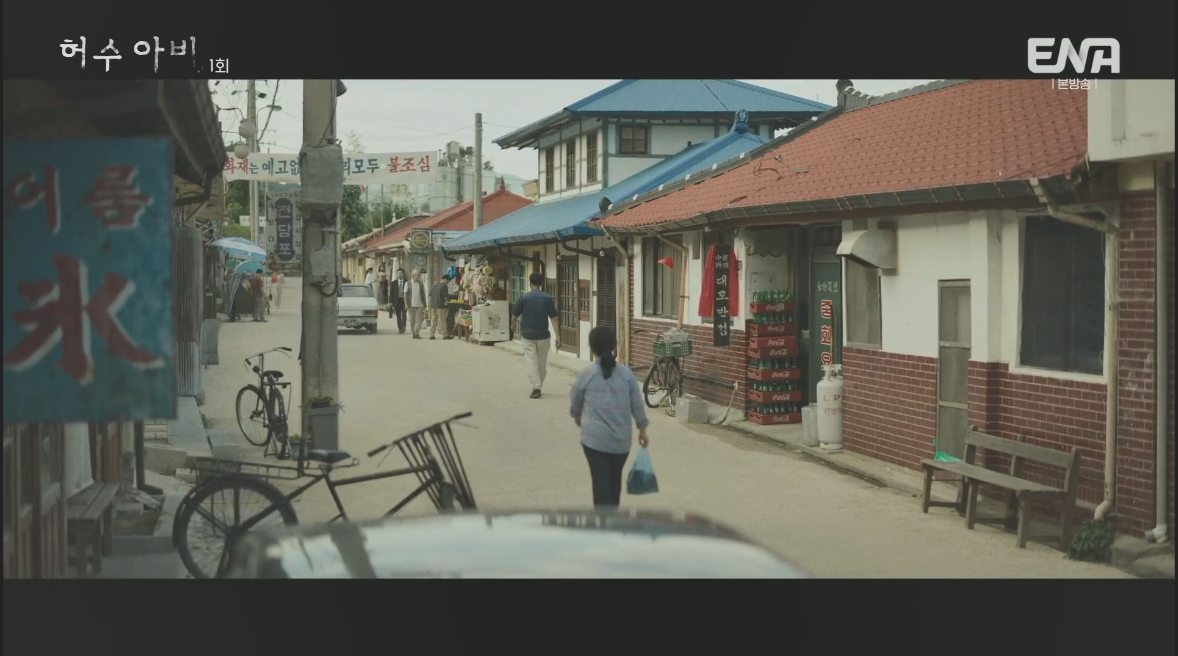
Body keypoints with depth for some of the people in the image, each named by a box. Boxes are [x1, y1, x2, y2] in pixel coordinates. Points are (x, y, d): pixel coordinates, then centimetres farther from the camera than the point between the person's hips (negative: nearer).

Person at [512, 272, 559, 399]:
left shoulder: (524, 298, -6)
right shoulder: (547, 298, -2)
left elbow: (515, 315, 1)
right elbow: (553, 317, -3)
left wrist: (519, 329, 22)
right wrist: (558, 336, -1)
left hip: (528, 335, -1)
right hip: (543, 335, 1)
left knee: (532, 361, -2)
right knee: (542, 363, 15)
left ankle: (536, 387, -16)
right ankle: (538, 387, 22)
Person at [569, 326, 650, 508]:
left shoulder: (586, 374, -8)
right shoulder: (626, 373, -2)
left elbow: (575, 401, 7)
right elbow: (637, 404, 3)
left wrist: (577, 416, 29)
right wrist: (642, 429, 17)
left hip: (595, 438, -3)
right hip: (622, 438, 3)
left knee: (601, 481, -2)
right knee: (615, 480, 20)